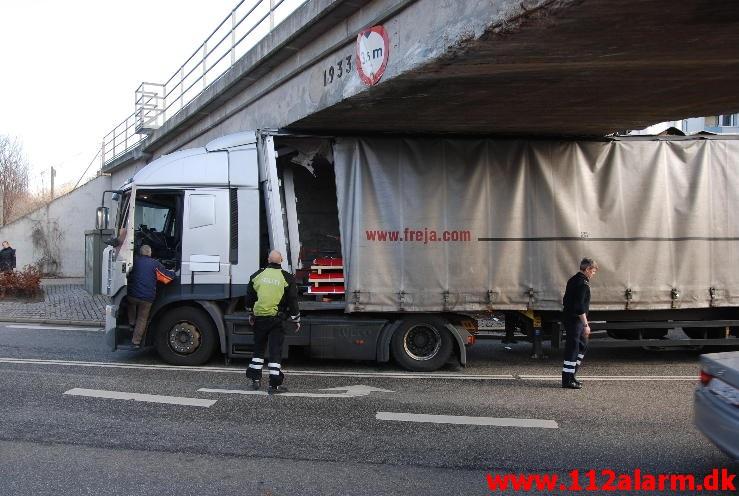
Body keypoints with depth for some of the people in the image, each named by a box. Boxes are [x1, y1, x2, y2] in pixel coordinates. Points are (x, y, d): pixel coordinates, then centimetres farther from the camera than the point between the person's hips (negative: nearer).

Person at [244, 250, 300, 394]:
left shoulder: (257, 275, 4)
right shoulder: (287, 278, -5)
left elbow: (249, 298, 12)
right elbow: (292, 301, -2)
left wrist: (251, 314, 26)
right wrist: (296, 320, 10)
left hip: (259, 318, 3)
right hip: (276, 319, -3)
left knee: (258, 348, 18)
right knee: (275, 351, -1)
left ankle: (255, 379, 23)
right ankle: (274, 385, -1)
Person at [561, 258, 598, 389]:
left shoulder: (573, 280, 15)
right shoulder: (582, 283, -17)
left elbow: (566, 301, 22)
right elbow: (580, 306, -23)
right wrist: (586, 325, -21)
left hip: (568, 317, 10)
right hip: (575, 319, -10)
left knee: (583, 345, 19)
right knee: (573, 347, -6)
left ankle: (571, 374, 23)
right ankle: (567, 379, -3)